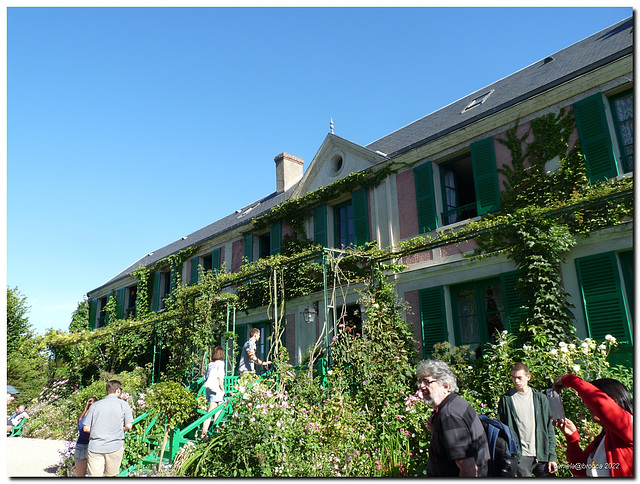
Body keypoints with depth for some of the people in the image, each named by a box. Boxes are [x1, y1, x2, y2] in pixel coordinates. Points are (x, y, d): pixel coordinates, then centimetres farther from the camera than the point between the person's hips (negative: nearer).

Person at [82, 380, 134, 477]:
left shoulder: (95, 405, 6)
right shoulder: (123, 404, 0)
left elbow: (86, 428, 5)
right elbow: (128, 426, -5)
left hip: (95, 447, 1)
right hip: (115, 447, -1)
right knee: (110, 475, 14)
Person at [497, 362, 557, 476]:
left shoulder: (540, 398, 8)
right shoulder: (506, 400, 1)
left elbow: (549, 428, 9)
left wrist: (552, 456, 3)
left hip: (542, 455, 2)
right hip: (520, 456, -2)